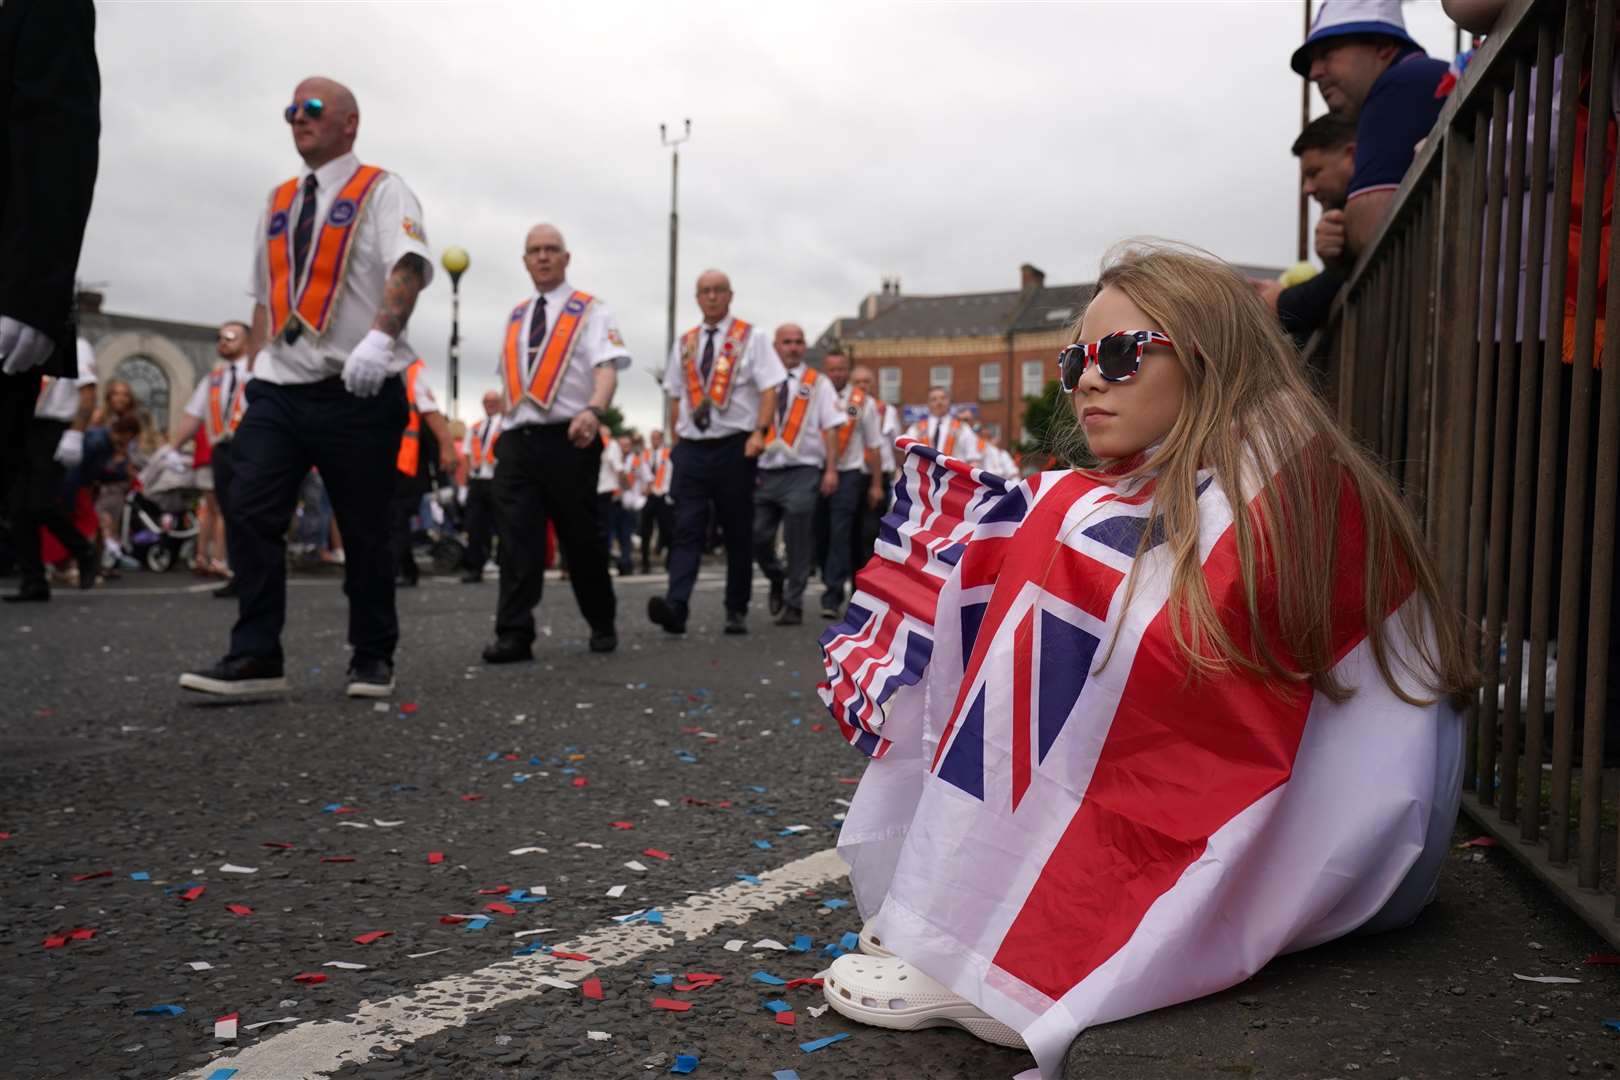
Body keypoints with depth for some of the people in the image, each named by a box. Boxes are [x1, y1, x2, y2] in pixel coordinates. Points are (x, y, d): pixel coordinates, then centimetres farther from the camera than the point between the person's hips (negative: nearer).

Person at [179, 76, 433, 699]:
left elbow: (408, 268, -18)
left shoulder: (381, 193, 0)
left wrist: (379, 337, -33)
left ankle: (373, 660, 14)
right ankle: (255, 657, -1)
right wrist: (256, 359, 14)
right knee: (252, 513, -6)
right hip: (280, 389, 5)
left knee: (364, 531, 1)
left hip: (357, 393, -5)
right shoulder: (278, 203, 19)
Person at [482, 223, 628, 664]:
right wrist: (499, 401, 11)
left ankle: (602, 626, 22)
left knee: (580, 537, 5)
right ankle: (514, 634, -5)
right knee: (516, 537, -5)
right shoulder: (515, 317, 19)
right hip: (517, 440, 4)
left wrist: (594, 410, -31)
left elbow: (607, 368, -14)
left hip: (569, 439, -4)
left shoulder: (590, 311, 1)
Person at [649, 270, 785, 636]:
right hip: (691, 450, 3)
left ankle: (736, 612, 14)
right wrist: (677, 440, 10)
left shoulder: (750, 339, 2)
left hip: (734, 447, -3)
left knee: (738, 533, 4)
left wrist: (759, 432, -19)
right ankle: (675, 606, -20)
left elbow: (768, 390, -6)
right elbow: (675, 397, 18)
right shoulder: (685, 344, 13)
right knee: (687, 530, -9)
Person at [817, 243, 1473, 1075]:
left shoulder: (1280, 479, -17)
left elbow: (1176, 659, -28)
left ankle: (983, 964, -19)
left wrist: (1016, 541, -17)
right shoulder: (1168, 491, 8)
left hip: (1330, 841, -9)